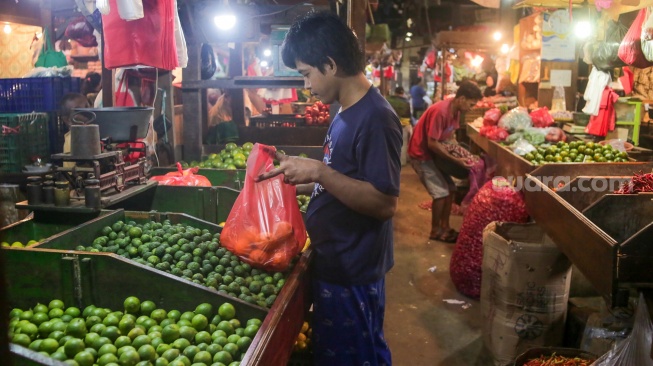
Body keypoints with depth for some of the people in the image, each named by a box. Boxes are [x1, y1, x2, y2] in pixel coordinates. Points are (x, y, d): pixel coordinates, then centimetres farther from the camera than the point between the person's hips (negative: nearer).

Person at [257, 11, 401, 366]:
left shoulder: (374, 118, -22)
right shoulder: (347, 113, 8)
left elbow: (384, 203, -27)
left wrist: (319, 171, -29)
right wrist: (300, 179, 9)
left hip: (352, 276, -9)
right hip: (335, 265, 9)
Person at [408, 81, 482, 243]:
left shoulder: (455, 110, 0)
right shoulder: (440, 111, -28)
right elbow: (432, 144, -28)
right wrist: (456, 160, -23)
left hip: (434, 154, 9)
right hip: (422, 155, -9)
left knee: (450, 189, 8)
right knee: (441, 193, -8)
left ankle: (444, 227, 19)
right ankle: (435, 231, 8)